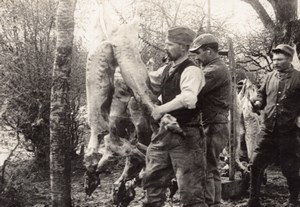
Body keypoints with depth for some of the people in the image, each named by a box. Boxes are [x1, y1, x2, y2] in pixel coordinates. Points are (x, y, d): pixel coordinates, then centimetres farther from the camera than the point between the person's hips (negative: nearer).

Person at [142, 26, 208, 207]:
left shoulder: (192, 71, -15)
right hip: (165, 132, 8)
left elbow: (189, 98, -33)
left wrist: (161, 109, -27)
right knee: (153, 180, 16)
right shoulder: (166, 70, 11)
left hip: (185, 135, -8)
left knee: (190, 188, -2)